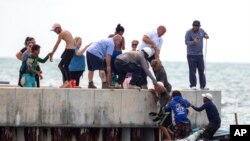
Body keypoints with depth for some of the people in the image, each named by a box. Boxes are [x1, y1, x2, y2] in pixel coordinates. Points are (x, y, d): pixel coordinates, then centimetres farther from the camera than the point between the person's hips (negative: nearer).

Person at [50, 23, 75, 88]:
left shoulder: (61, 33, -7)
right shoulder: (66, 32, 20)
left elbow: (56, 45, -7)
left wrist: (51, 54, -3)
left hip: (69, 50, -10)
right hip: (72, 50, 10)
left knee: (60, 65, -12)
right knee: (65, 66, 15)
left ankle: (66, 81, -23)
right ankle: (69, 83, 13)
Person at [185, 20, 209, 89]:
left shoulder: (201, 30, 8)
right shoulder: (189, 32, -7)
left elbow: (205, 34, 24)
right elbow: (186, 42, -15)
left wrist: (206, 36, -3)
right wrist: (194, 42, -34)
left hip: (200, 54, 5)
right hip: (191, 54, -5)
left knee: (201, 71, 5)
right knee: (192, 71, -8)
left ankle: (203, 86, 9)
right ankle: (193, 85, -5)